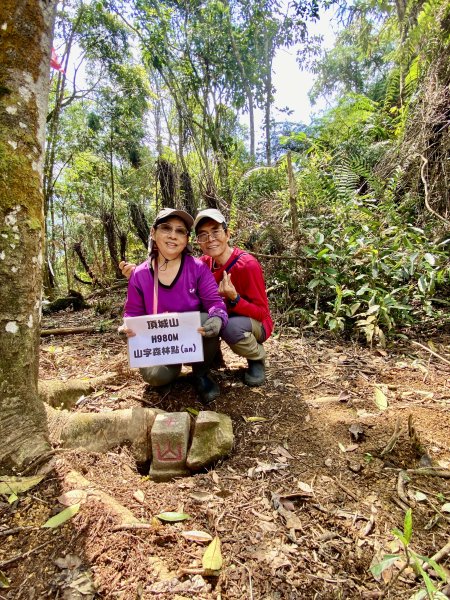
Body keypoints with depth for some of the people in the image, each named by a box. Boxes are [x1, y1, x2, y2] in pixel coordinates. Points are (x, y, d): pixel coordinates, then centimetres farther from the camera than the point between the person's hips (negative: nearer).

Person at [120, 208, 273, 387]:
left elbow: (262, 312, -21)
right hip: (221, 319, 5)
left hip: (255, 323, -5)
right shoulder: (205, 263, -7)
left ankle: (257, 357, -5)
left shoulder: (247, 265, -25)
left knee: (232, 326, -38)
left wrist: (234, 298, -37)